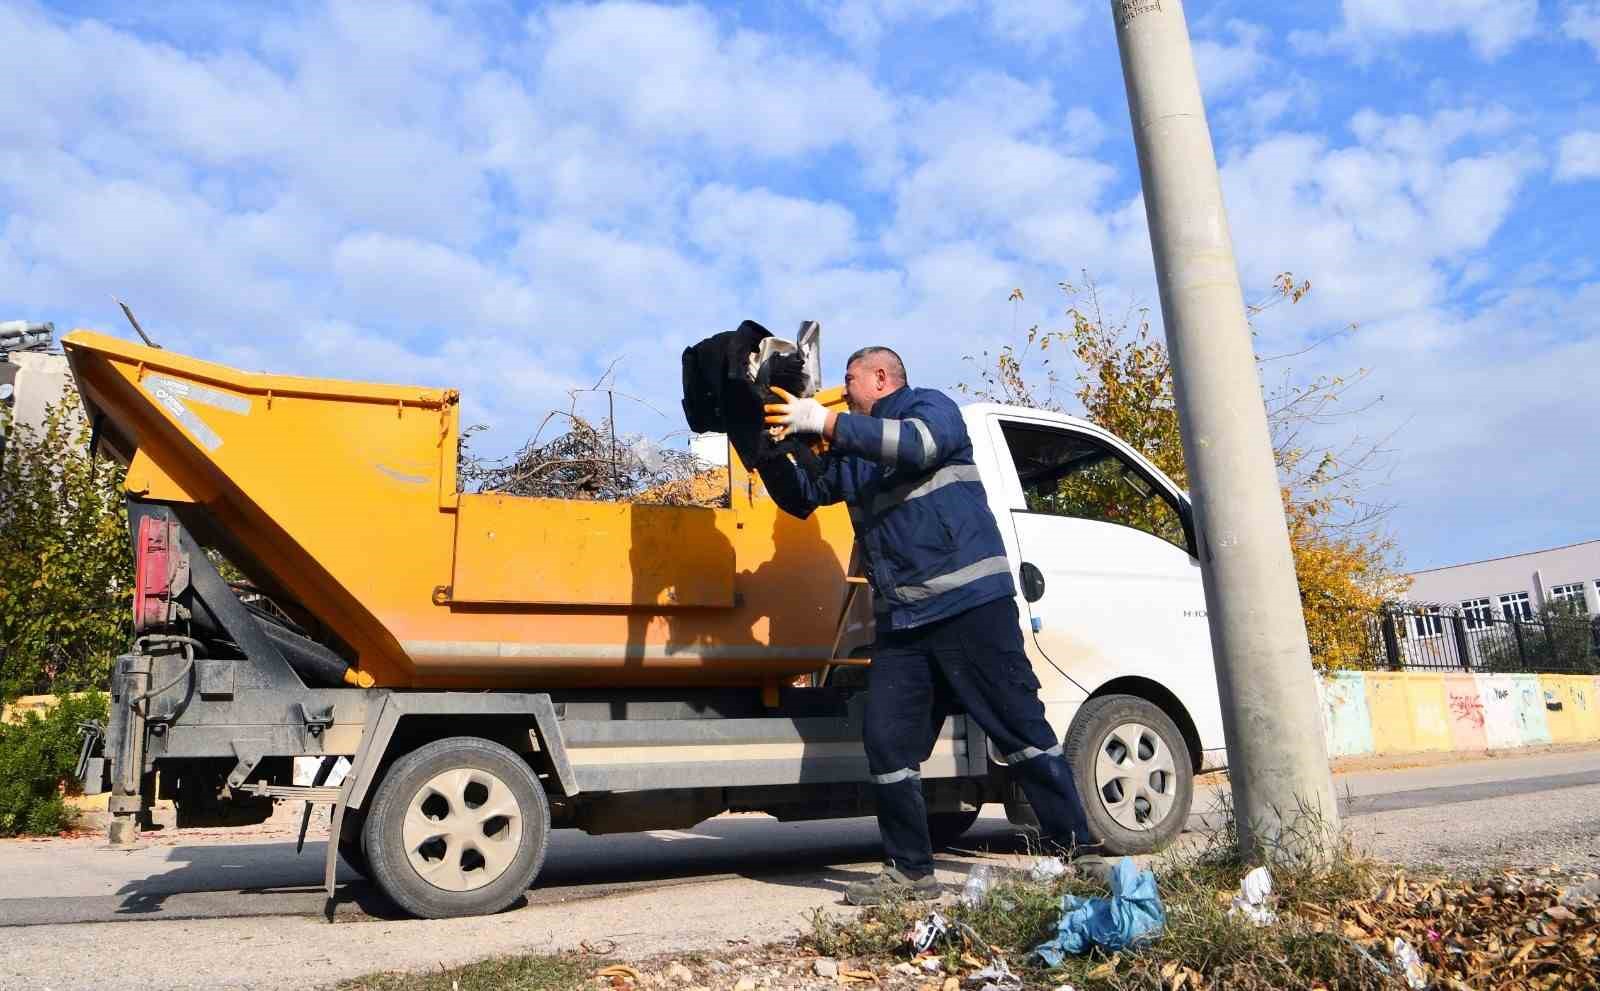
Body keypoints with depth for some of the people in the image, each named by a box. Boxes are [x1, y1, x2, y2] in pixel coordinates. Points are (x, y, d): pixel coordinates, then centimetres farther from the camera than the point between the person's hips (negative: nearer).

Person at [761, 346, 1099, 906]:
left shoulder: (931, 407, 2)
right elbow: (801, 497, 25)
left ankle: (1074, 849, 9)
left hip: (970, 602, -7)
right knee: (885, 741, 2)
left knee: (1020, 726, -2)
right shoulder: (852, 454, 23)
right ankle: (910, 871, 13)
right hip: (898, 622, 7)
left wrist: (827, 424, -23)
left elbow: (916, 444, -20)